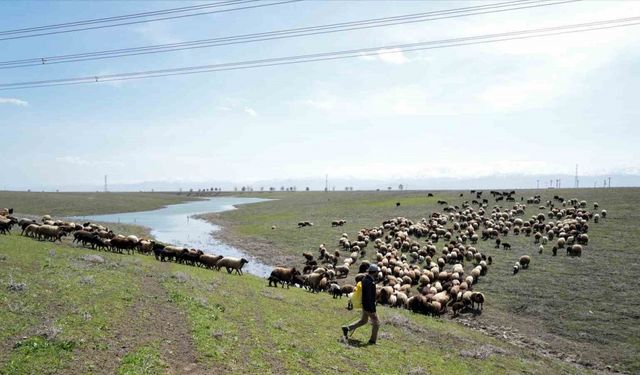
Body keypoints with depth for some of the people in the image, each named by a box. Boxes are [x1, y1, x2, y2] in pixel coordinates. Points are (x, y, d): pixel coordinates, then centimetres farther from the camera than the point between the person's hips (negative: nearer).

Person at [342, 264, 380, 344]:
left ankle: (347, 328, 20)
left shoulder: (365, 279, 3)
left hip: (364, 304, 9)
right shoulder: (370, 283, -27)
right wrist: (372, 310, -24)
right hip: (369, 306, -9)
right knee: (376, 323, 7)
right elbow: (369, 297, -28)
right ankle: (372, 341, 17)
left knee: (363, 321, 23)